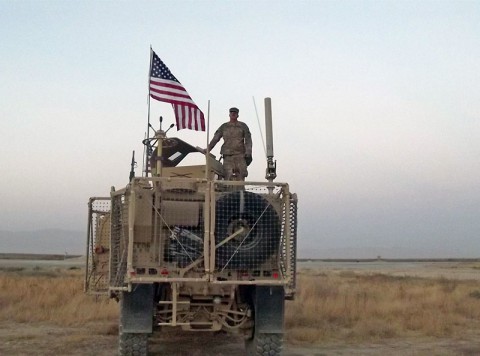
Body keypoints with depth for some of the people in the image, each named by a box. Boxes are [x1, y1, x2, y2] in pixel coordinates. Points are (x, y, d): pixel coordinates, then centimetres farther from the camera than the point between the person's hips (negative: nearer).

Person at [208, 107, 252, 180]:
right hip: (228, 156, 1)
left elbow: (248, 140, 1)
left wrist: (248, 154, -10)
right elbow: (215, 139, 14)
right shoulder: (224, 127, 15)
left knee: (240, 177, -9)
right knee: (228, 177, -10)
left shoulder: (243, 126, 10)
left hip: (240, 156, -1)